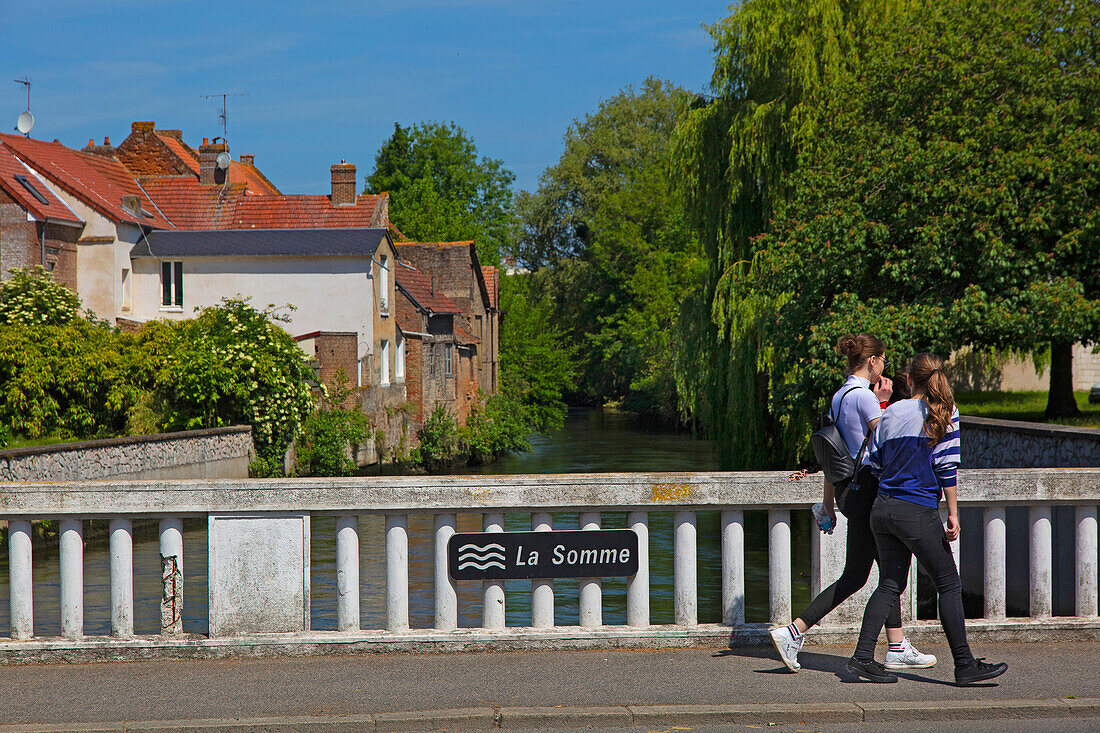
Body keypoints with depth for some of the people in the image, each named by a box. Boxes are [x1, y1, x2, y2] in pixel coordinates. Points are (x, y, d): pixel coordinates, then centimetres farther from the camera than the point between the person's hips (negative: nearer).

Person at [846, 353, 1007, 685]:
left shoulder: (891, 412, 6)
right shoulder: (944, 412, -6)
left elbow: (874, 461, 9)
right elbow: (947, 466, -10)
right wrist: (953, 514, -6)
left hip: (883, 506, 5)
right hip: (918, 512, -5)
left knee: (889, 584, 13)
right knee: (949, 585, 4)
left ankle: (863, 657, 5)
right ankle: (964, 664, 5)